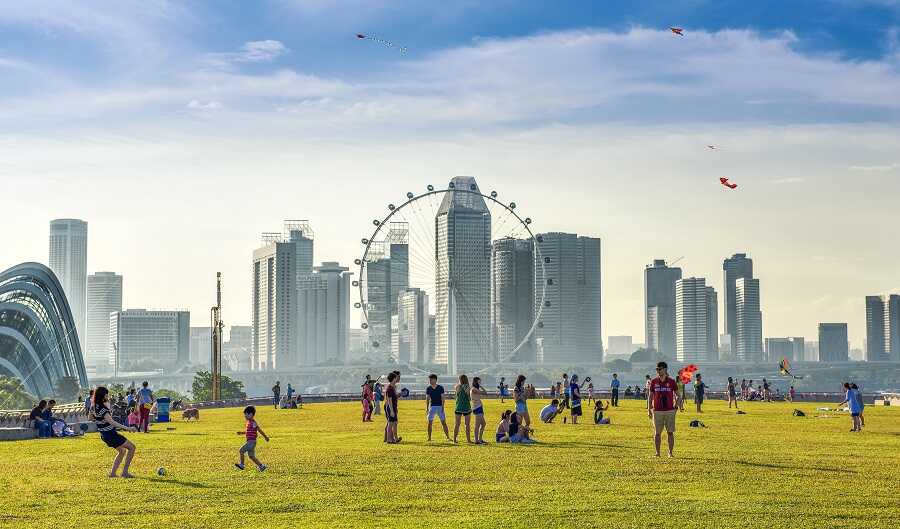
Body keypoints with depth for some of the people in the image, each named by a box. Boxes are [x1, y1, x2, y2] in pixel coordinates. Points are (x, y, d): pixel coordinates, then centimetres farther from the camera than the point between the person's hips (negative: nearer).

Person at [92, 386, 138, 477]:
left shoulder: (94, 408, 2)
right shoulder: (102, 409, -26)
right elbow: (112, 422, -31)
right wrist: (127, 428, -32)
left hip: (104, 435, 10)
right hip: (111, 434, -10)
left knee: (122, 451, 26)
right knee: (131, 447, 0)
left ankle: (112, 473, 21)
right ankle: (125, 472, -2)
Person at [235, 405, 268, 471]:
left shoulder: (253, 423, -14)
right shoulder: (249, 422, 14)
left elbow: (260, 431, -10)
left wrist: (265, 437, -7)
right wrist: (241, 433, 12)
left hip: (252, 441, -10)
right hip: (249, 441, 10)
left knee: (241, 450, -11)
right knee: (251, 456, 10)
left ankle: (241, 464, -2)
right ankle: (261, 466, 15)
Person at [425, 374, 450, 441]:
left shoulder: (440, 388, -3)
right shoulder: (428, 388, 4)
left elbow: (442, 398, -4)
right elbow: (427, 399, 6)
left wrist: (442, 407, -11)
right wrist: (427, 408, -1)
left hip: (440, 406, -2)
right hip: (432, 406, 2)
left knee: (443, 422, -2)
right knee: (429, 422, -2)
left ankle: (448, 437, 3)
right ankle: (429, 437, 4)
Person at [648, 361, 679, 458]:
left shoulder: (671, 381, 1)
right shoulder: (653, 382, 5)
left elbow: (677, 395, 10)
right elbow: (650, 396, 9)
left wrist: (676, 406, 0)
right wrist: (649, 409, 4)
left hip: (669, 411, -1)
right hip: (657, 411, 1)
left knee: (670, 432, 0)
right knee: (657, 433, 3)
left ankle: (671, 452, 7)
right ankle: (657, 452, 10)